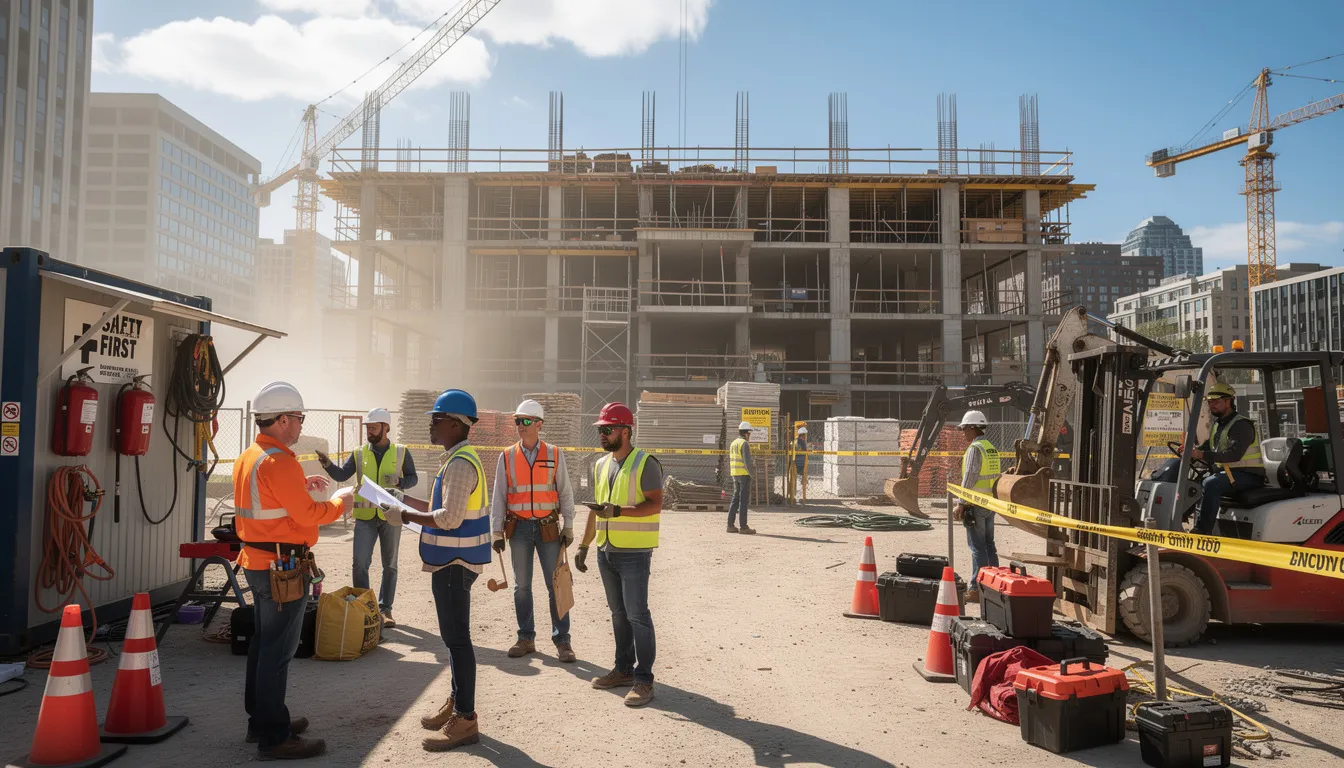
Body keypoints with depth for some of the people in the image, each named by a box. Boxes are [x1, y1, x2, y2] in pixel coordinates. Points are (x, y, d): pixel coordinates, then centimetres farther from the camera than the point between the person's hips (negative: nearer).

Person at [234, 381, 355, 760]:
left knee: (263, 642, 19)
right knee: (278, 650, -4)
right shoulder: (279, 461, -21)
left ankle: (260, 720, 31)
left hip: (257, 562, 11)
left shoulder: (248, 457, 11)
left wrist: (300, 485, 16)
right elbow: (307, 515, -21)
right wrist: (339, 503, -5)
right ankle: (274, 737, 4)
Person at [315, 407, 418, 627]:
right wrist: (328, 465, -26)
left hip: (391, 517, 0)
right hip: (365, 517, 0)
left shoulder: (401, 453, 0)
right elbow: (341, 475, -7)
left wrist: (399, 481, -16)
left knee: (390, 566, 9)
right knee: (360, 564, -3)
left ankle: (385, 609, 21)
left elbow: (413, 478, 4)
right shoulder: (359, 454, 2)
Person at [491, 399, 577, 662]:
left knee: (556, 585, 0)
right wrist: (497, 532, 1)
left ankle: (562, 640, 9)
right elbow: (499, 496, 5)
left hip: (548, 528, -1)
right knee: (522, 586, 9)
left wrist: (568, 529, 1)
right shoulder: (507, 457, 3)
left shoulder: (554, 455, 1)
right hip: (519, 528, 1)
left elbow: (565, 493, 4)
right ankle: (526, 638, 21)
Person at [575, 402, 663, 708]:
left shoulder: (645, 463, -10)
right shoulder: (601, 465, 13)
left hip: (634, 553, -7)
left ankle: (643, 679, 2)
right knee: (618, 613, 14)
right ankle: (624, 669, 25)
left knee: (637, 615, -6)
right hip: (606, 552, 7)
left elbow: (655, 504, -16)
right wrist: (584, 546, 18)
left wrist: (619, 511, -27)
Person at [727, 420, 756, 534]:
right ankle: (743, 527, -4)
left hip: (735, 475, 8)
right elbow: (747, 461, -20)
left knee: (735, 499, 10)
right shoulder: (745, 444, -13)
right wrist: (752, 475, -15)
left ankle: (730, 525, 9)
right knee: (743, 500, -6)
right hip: (744, 474, -8)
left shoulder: (733, 443, 13)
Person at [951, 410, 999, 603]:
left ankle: (977, 588, -5)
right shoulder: (992, 448, 14)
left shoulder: (975, 448, -13)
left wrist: (960, 504, -15)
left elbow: (969, 478, -18)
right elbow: (994, 476, 15)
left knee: (977, 547, -6)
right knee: (989, 545, 14)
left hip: (976, 505, -9)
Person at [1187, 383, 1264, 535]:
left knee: (1211, 483, -31)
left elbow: (1234, 454, -29)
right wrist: (1192, 450, -5)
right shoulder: (1218, 424, 16)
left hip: (1248, 476, -9)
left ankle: (1203, 530, -32)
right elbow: (1207, 446, 18)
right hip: (1224, 471, 9)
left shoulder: (1241, 425, -15)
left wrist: (1202, 455, -37)